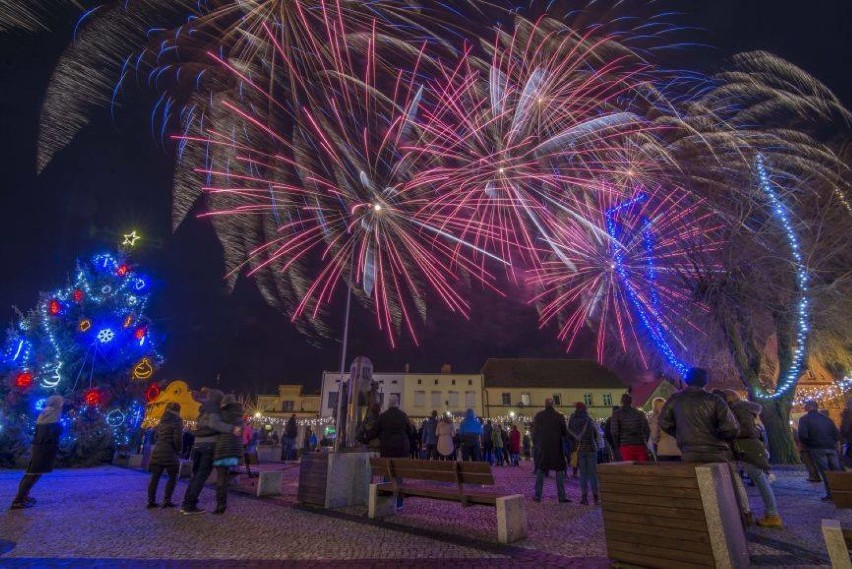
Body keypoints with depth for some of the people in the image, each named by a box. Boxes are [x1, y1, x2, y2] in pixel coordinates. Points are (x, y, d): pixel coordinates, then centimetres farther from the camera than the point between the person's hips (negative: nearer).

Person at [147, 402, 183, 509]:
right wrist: (178, 451, 1)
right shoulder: (176, 421, -8)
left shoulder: (162, 421, 14)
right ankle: (166, 501, 2)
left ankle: (151, 501, 14)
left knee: (155, 477, 11)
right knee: (173, 477, 5)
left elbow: (157, 437, 18)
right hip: (169, 453, -7)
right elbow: (178, 439, -13)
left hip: (157, 451, 7)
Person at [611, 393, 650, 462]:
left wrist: (618, 446, 6)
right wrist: (644, 442, 14)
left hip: (625, 447, -1)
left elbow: (614, 432, -5)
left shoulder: (616, 415, 2)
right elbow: (647, 430, 3)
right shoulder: (640, 413, 8)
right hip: (641, 446, 2)